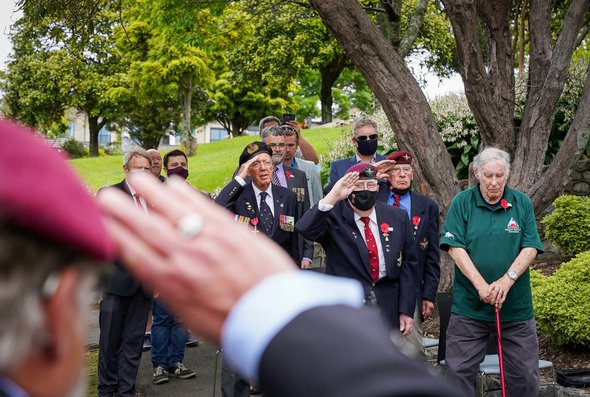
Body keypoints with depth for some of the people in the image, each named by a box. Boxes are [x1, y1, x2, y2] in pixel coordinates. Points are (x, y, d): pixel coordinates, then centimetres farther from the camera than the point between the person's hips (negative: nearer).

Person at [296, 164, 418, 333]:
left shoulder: (398, 217, 5)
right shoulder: (334, 216, -5)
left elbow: (408, 263, 6)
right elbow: (305, 229, -24)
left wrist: (406, 311, 2)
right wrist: (332, 197, -32)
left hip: (387, 308, 3)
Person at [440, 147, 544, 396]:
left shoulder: (522, 203, 3)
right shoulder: (462, 203, -2)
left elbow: (530, 247, -2)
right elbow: (455, 248, -8)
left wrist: (507, 279, -17)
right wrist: (481, 285, -18)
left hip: (516, 306, 1)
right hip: (469, 306, -1)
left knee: (525, 374, 8)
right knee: (460, 371, 4)